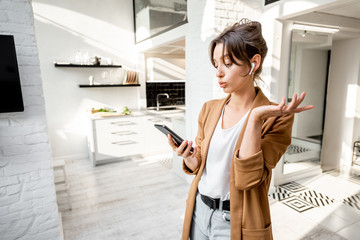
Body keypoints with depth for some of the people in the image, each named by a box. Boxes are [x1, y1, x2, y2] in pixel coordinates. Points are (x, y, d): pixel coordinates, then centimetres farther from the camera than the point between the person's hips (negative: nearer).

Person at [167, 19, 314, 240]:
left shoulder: (276, 118, -15)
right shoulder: (209, 109, -1)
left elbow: (247, 178, -24)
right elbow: (199, 166, 6)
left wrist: (255, 119, -29)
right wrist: (188, 157, -15)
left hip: (235, 222, -4)